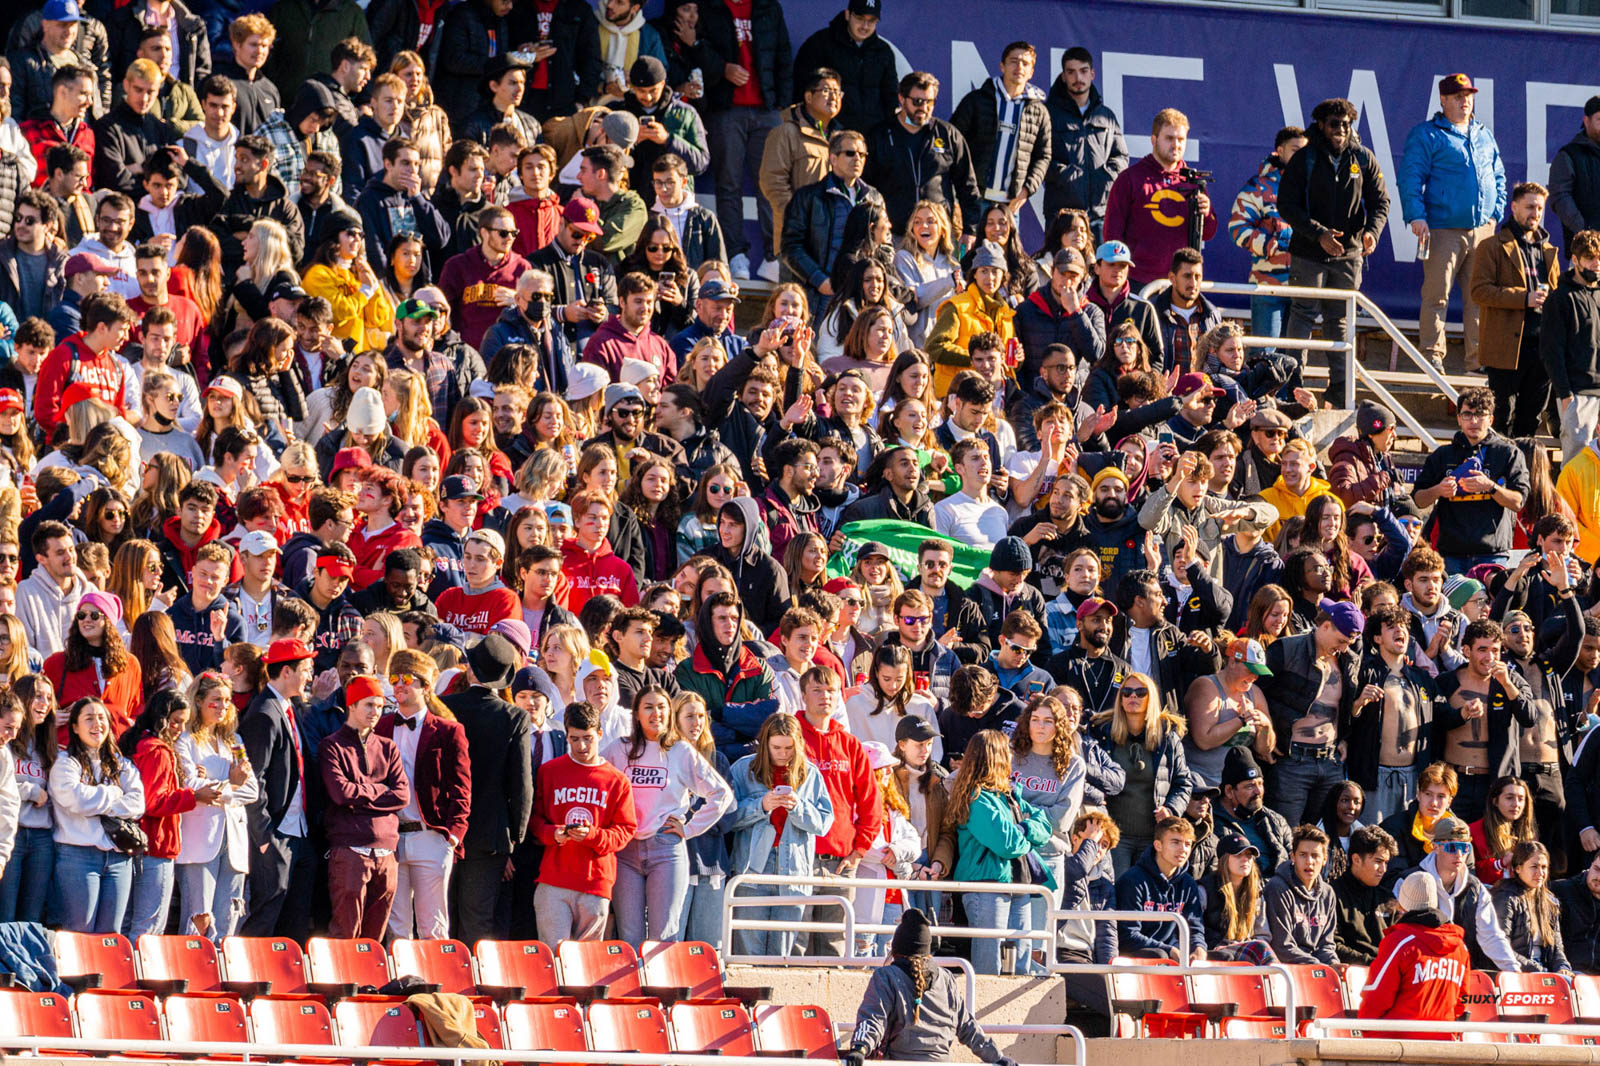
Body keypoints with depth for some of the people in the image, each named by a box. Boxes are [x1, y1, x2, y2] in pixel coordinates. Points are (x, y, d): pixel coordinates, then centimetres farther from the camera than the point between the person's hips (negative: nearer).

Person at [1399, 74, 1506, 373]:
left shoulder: (1484, 136, 19)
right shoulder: (1426, 135, 1)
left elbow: (1498, 177, 26)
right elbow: (1409, 177, -5)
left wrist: (1496, 213, 13)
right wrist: (1416, 215, -16)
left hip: (1482, 229, 5)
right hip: (1443, 230, -5)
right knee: (1437, 295, -6)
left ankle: (1478, 357, 7)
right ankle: (1432, 354, 0)